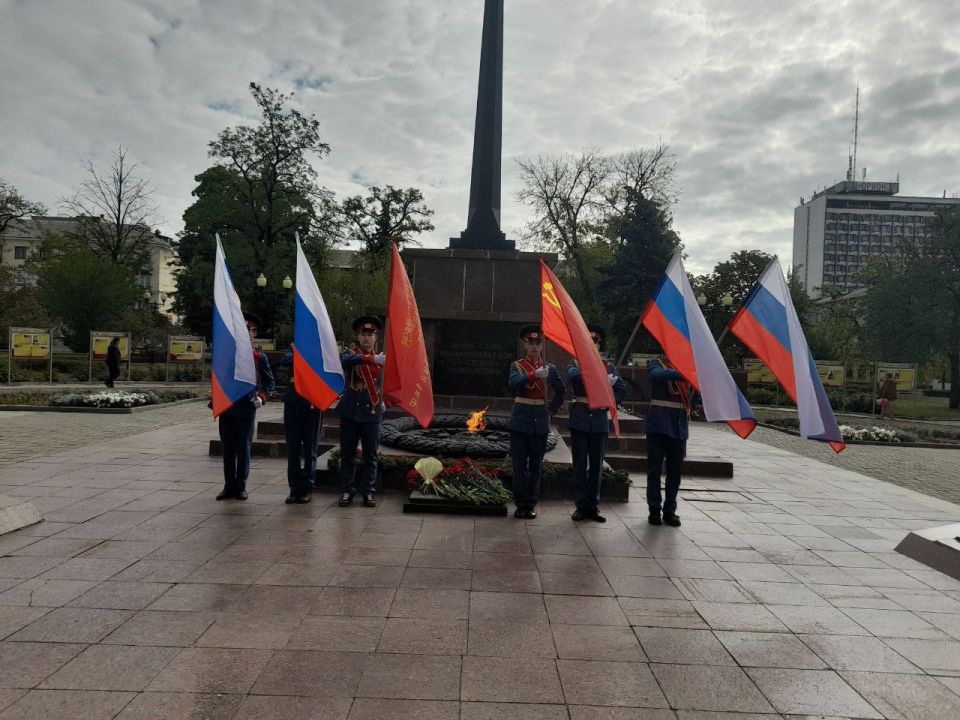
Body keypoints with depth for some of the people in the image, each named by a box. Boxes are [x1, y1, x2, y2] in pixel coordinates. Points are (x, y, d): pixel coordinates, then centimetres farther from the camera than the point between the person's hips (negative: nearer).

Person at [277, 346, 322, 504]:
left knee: (310, 449, 4)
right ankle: (295, 488, 13)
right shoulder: (294, 349, 10)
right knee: (293, 449, 5)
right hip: (293, 403, 2)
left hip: (313, 404, -2)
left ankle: (307, 488, 13)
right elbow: (284, 361, -11)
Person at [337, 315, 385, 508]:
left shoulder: (381, 358, 7)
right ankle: (348, 489, 16)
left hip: (372, 412, 1)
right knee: (347, 454, 6)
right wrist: (371, 358, -34)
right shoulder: (351, 354, 1)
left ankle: (368, 491, 15)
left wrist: (382, 401, -6)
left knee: (370, 455, 6)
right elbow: (343, 360, -25)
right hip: (350, 412, -1)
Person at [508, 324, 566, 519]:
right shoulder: (517, 365, 0)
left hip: (541, 424, 2)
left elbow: (561, 392, 18)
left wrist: (552, 410, 7)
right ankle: (520, 504, 13)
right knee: (519, 465, 3)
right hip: (520, 422, -2)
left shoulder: (550, 369, 6)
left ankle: (531, 504, 16)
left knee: (536, 466, 7)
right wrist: (534, 375, -36)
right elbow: (513, 383, -21)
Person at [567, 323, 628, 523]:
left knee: (596, 465, 7)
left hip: (600, 420, 2)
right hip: (580, 419, -2)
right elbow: (574, 376, -18)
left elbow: (622, 389, 8)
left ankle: (593, 506, 14)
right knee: (580, 464, 3)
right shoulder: (575, 364, 6)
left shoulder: (608, 367, 13)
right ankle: (581, 505, 11)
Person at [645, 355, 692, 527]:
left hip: (679, 428, 4)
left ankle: (669, 511, 18)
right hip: (659, 426, -3)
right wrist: (682, 374, -37)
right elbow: (657, 375, -23)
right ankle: (654, 510, 13)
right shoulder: (657, 364, 1)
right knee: (654, 470, 3)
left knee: (675, 472, 7)